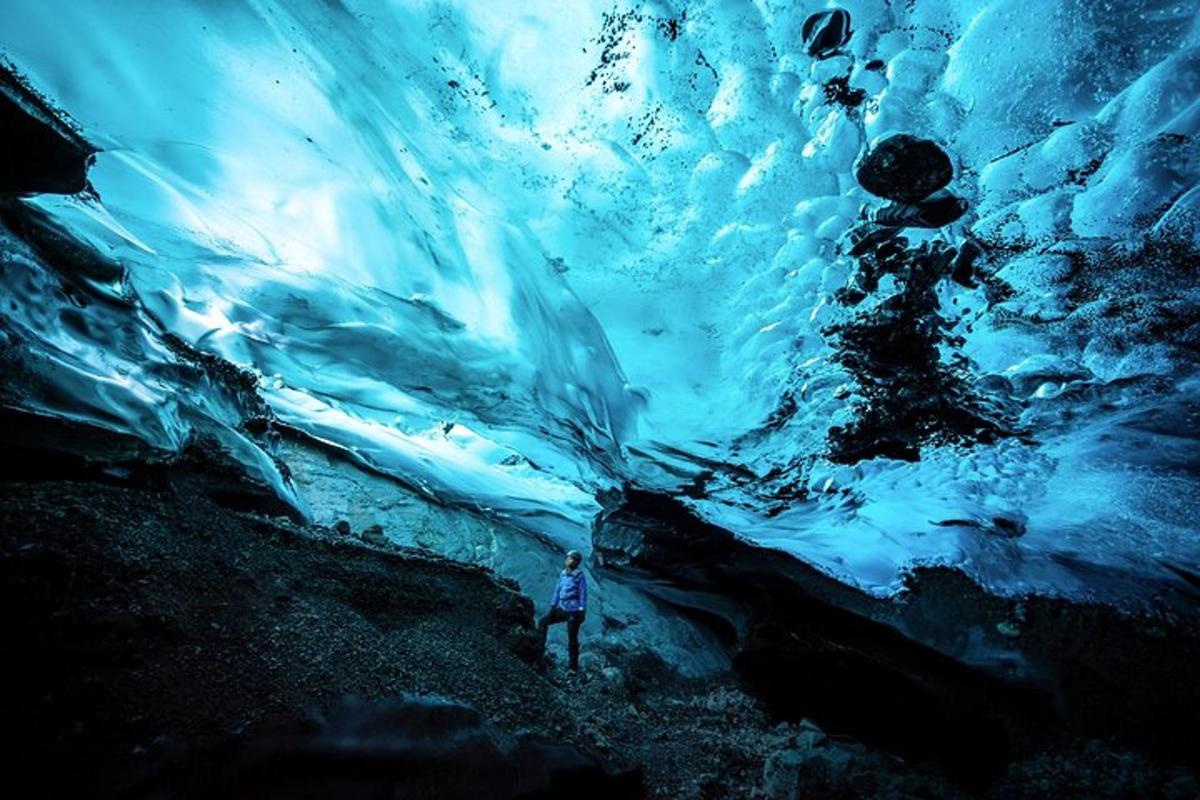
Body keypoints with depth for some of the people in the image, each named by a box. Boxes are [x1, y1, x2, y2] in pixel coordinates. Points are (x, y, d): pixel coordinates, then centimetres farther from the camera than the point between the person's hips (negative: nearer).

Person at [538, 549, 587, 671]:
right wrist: (553, 605, 12)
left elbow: (583, 594, -11)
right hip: (562, 609, 7)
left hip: (574, 611, -7)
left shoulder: (579, 575, -12)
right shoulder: (563, 574, 6)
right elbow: (557, 590, 13)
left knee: (572, 639, 1)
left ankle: (574, 667, 13)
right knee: (543, 622, 3)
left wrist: (582, 611, -13)